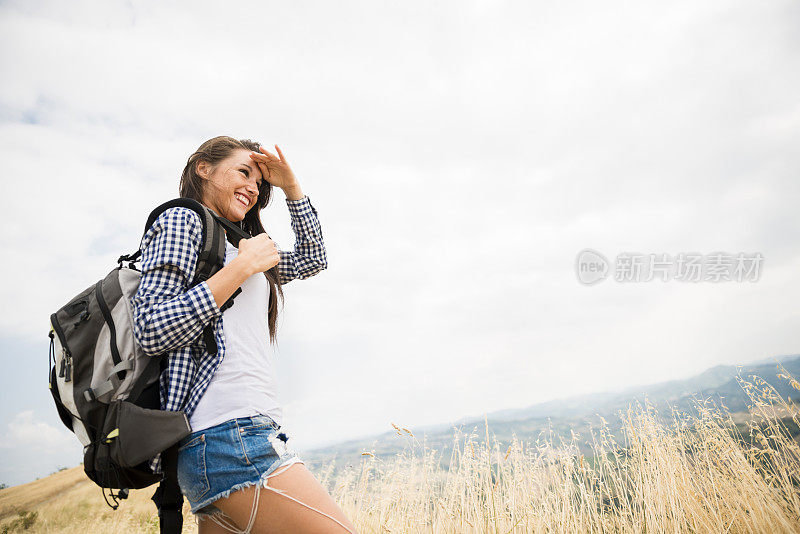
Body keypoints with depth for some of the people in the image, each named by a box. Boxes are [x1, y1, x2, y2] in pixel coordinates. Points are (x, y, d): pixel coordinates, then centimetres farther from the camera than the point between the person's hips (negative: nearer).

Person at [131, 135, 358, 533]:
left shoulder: (232, 245, 25)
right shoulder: (180, 221, 1)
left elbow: (311, 260, 30)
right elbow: (152, 330, -12)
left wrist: (290, 185, 23)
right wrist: (242, 266, -10)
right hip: (228, 430, -9)